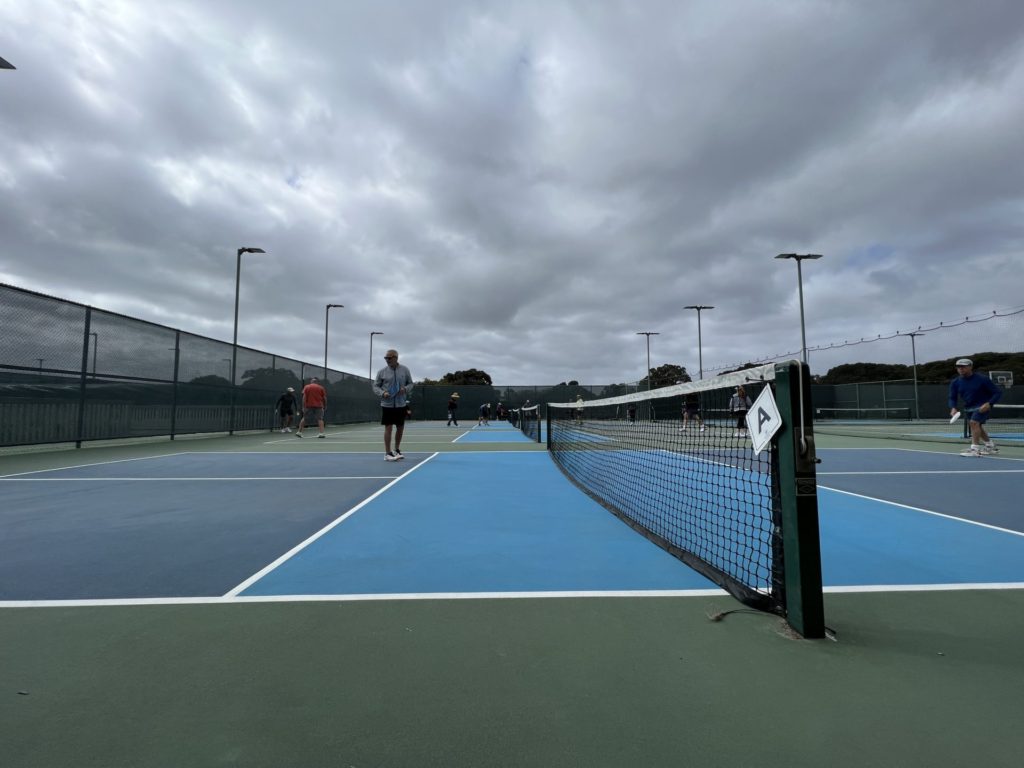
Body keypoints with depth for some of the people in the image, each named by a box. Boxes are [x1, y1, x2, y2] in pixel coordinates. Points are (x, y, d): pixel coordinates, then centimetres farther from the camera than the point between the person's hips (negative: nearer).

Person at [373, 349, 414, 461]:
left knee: (400, 428, 11)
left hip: (401, 404, 3)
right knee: (388, 428, -5)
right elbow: (375, 386, 2)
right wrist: (382, 393, -16)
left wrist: (405, 389, -13)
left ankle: (397, 450, 29)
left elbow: (410, 384, 9)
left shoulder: (404, 370, 3)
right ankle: (388, 453, 3)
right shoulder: (382, 371, -1)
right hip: (387, 404, -3)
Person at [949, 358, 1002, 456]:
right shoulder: (955, 383, -2)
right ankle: (990, 446, 42)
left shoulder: (983, 379, -14)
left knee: (974, 422, -27)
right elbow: (952, 397, 0)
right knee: (977, 427, 20)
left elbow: (998, 392, -10)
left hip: (983, 406, -7)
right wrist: (953, 408, -21)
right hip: (969, 408, 7)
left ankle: (975, 448, -27)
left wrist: (988, 404, -26)